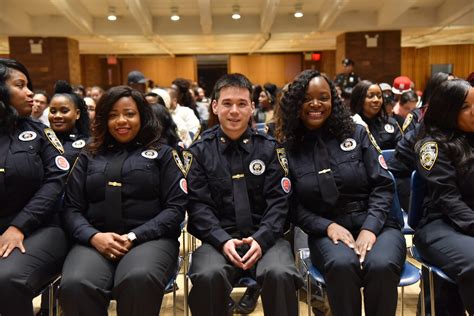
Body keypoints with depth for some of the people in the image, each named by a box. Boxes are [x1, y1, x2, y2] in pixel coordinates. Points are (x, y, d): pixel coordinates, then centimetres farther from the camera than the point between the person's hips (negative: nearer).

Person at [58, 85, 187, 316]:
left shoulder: (163, 154, 13)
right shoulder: (88, 157, 19)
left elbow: (176, 207, 3)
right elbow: (71, 209, 12)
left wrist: (135, 237, -10)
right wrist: (93, 236, -9)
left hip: (150, 238, -1)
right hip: (95, 241, 2)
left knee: (139, 281, -36)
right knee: (74, 286, -32)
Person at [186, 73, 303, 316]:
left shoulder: (269, 148, 7)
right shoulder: (199, 151, 6)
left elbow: (278, 201, 1)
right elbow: (199, 204, 0)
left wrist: (261, 239, -15)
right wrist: (222, 241, -16)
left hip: (264, 237, 1)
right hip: (219, 238, 0)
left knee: (279, 274, -30)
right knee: (209, 276, -31)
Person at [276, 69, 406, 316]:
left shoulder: (356, 133, 6)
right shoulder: (288, 149, 4)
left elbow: (383, 185, 2)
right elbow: (293, 206, 4)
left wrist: (370, 228, -13)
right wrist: (328, 226, -13)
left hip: (375, 226, 1)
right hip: (326, 232, -1)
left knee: (381, 266, -32)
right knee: (342, 265, -36)